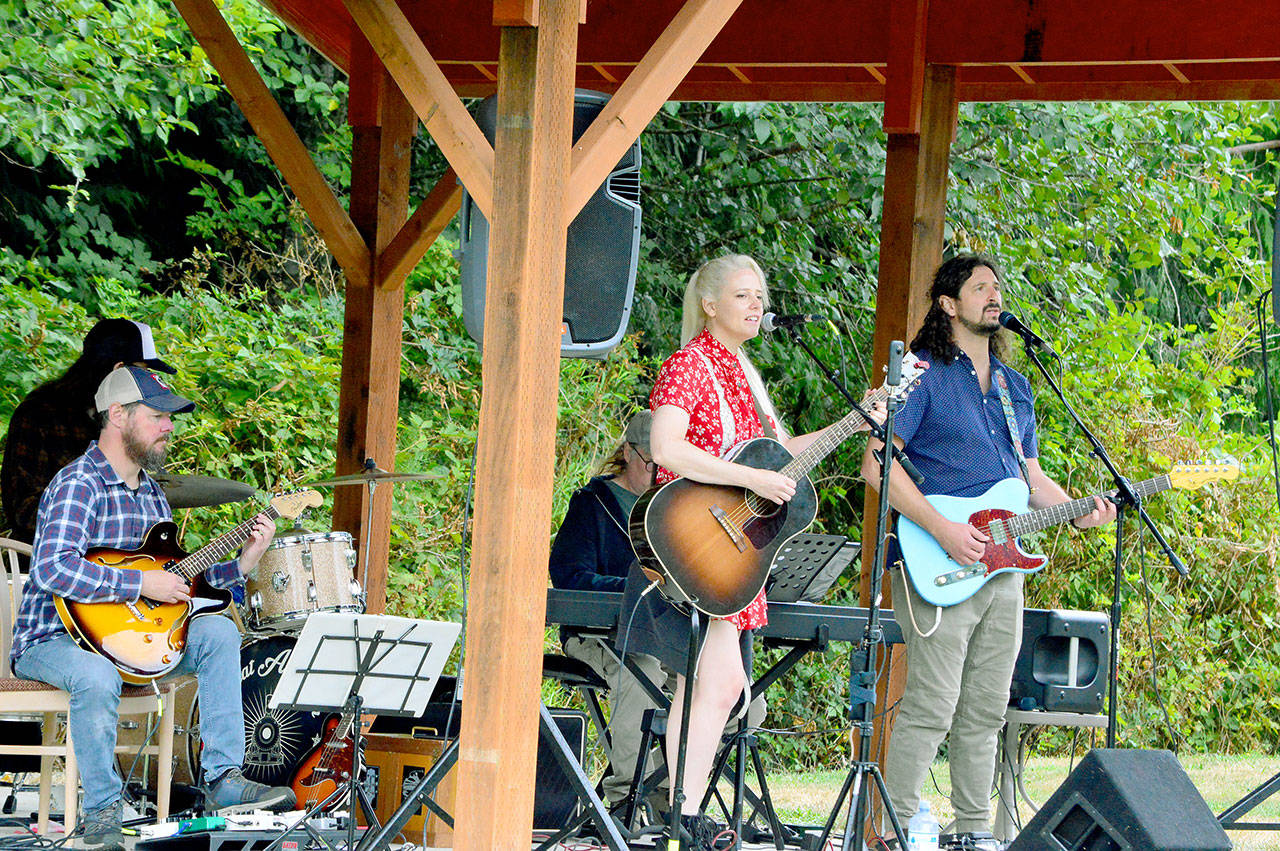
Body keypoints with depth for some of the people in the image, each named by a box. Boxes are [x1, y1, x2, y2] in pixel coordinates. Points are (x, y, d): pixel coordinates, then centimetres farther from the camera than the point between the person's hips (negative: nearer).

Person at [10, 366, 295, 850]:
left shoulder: (150, 492, 14)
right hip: (54, 640, -8)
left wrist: (241, 564, 6)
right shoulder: (78, 485, -16)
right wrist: (142, 583, -27)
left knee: (218, 633, -9)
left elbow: (175, 581, 18)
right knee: (98, 678, -39)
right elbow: (53, 571, -31)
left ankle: (223, 780, -10)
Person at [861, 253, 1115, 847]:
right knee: (931, 707, -11)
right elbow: (876, 463, -12)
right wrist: (942, 530, -19)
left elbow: (1032, 477, 26)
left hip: (1004, 566, 7)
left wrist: (1078, 511, 5)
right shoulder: (923, 376, -3)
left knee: (986, 710, 9)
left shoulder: (1015, 388, 20)